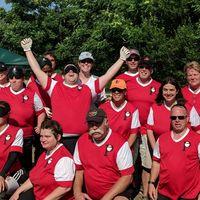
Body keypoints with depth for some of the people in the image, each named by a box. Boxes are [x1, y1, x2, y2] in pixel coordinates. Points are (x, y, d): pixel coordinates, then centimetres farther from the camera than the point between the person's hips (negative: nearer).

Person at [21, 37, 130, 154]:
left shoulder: (88, 89, 10)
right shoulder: (54, 87, 9)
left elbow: (108, 75, 9)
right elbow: (37, 70, 7)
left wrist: (122, 58, 8)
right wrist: (27, 50, 4)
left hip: (81, 139, 0)